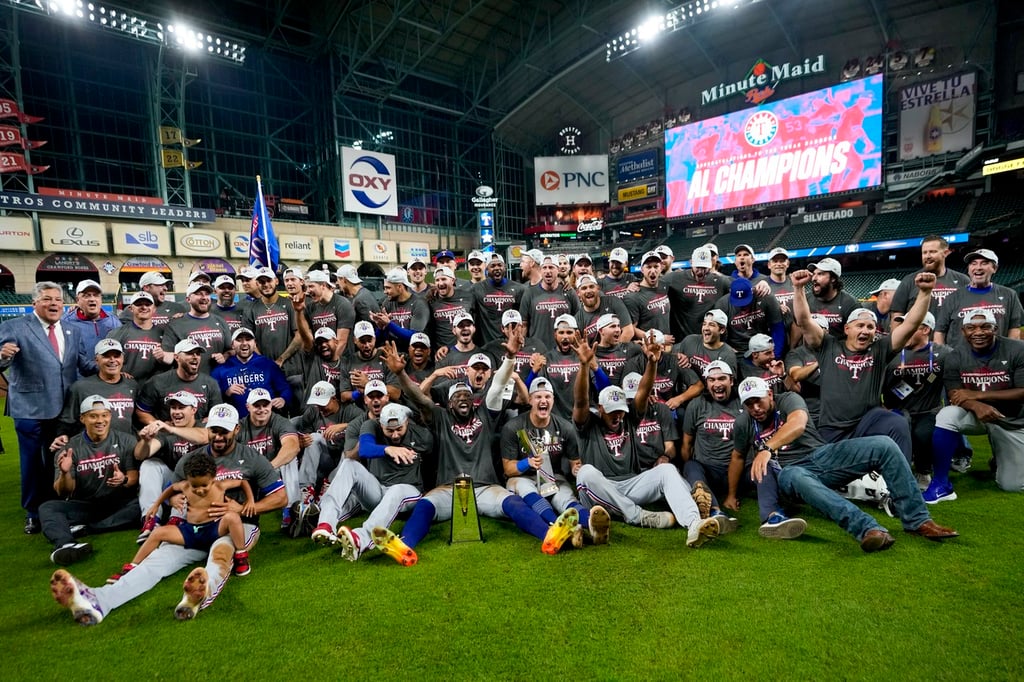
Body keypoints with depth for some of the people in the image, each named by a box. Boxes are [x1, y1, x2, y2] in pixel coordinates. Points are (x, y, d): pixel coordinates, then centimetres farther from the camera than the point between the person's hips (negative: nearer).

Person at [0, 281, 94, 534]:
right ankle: (33, 512, 23)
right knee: (33, 461, 6)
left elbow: (86, 366, 7)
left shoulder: (72, 332, 10)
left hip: (63, 408, 4)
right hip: (30, 408, -4)